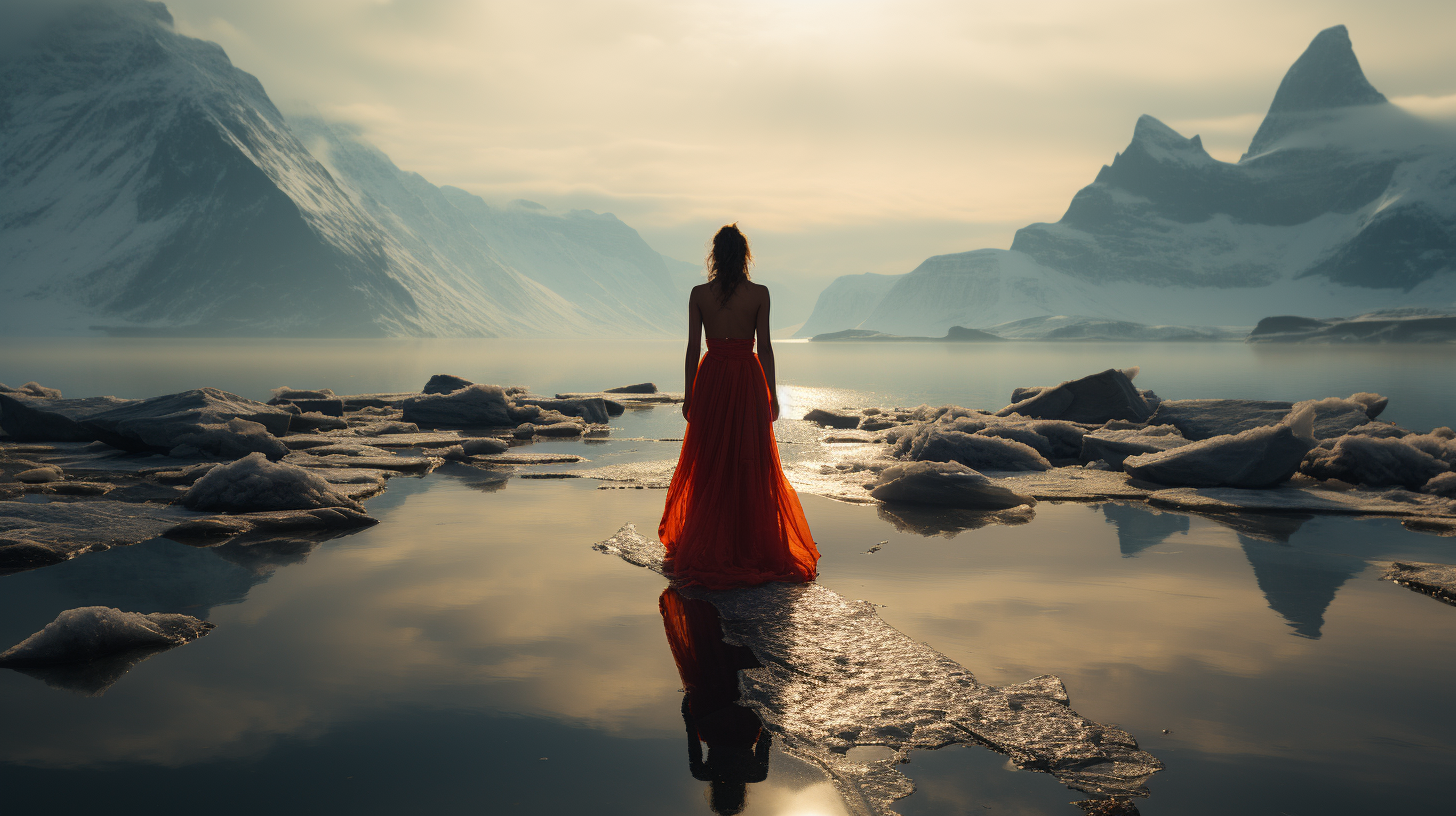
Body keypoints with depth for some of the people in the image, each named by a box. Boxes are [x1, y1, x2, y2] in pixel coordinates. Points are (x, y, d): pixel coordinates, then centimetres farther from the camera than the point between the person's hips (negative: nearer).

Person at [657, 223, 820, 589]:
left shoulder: (699, 294, -3)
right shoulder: (759, 294, -5)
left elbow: (693, 347, -3)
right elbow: (764, 346, -5)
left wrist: (688, 394, 4)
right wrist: (772, 393, 2)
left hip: (711, 377, 1)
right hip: (748, 379, -1)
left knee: (709, 462, 10)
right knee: (751, 462, 8)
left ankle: (706, 545, 16)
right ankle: (750, 543, 15)